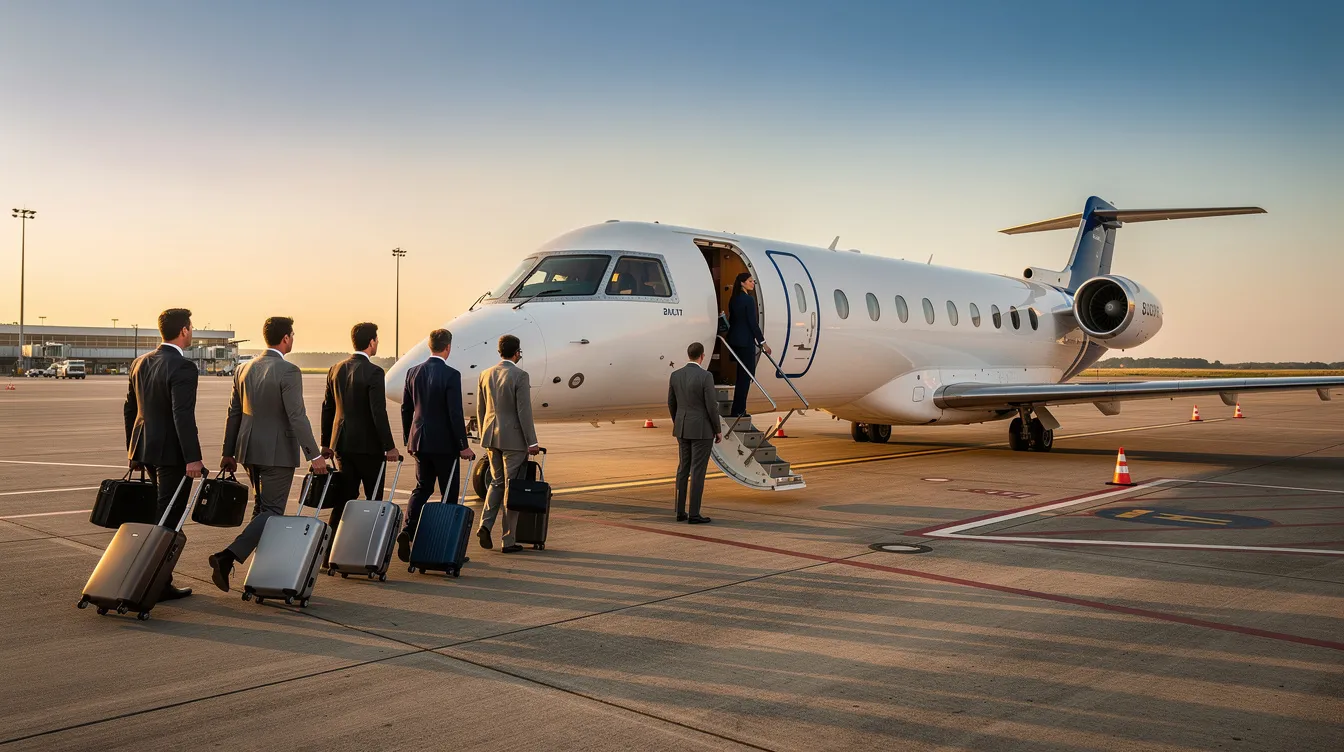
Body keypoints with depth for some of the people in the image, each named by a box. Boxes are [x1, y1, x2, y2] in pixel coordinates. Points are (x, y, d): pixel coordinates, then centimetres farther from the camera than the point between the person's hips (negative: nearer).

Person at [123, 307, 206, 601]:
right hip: (171, 453, -8)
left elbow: (129, 409, 15)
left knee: (157, 515, 20)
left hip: (144, 449, 8)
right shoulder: (183, 367, -17)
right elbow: (183, 417, -23)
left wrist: (133, 451, 22)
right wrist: (193, 458, -20)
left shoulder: (140, 363, 10)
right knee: (169, 520, 0)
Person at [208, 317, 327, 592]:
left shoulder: (245, 369, 8)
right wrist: (314, 455, -15)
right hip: (278, 452, -8)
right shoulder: (289, 371, -14)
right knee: (271, 511, -3)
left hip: (250, 450, 8)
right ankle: (227, 557, -18)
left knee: (262, 508, 20)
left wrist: (229, 453, 20)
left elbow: (234, 413, 13)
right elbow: (297, 416, -19)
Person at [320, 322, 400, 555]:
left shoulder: (336, 369, 8)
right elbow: (378, 413, -18)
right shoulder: (373, 372, -14)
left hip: (342, 443, 6)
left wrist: (326, 443, 20)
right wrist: (389, 447, -13)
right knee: (374, 499, 7)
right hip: (368, 444, -6)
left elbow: (328, 408, 13)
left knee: (344, 498, 9)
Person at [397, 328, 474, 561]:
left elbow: (406, 409, 11)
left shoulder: (413, 373, 4)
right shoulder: (451, 375, -14)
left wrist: (408, 439, 21)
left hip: (419, 441, 5)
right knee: (450, 492, 6)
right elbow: (455, 413, -16)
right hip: (444, 443, -5)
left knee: (422, 488, 15)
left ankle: (408, 531, -6)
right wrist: (463, 445, -10)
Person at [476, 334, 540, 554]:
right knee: (512, 487, 2)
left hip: (491, 437, 6)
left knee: (497, 482, 19)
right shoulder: (520, 376, -13)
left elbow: (480, 409, 12)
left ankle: (485, 525, 1)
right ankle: (508, 541, 6)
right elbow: (524, 412, -15)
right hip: (513, 438, -6)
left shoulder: (485, 374, 6)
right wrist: (532, 442, -10)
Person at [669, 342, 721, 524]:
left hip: (683, 428, 6)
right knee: (698, 472, -2)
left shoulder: (675, 375, 2)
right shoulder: (706, 376, -16)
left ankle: (680, 512, 14)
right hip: (702, 429, -6)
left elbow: (671, 404, 10)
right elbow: (711, 406, -15)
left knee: (683, 470, 13)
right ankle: (694, 514, 0)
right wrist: (718, 430, -4)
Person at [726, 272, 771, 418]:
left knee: (741, 374, 15)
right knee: (746, 374, -2)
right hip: (745, 340, -9)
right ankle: (738, 410, -1)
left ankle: (738, 409, 19)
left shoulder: (733, 299, 10)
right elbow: (753, 323, -17)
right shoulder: (749, 299, -15)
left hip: (734, 340, 9)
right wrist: (762, 342, -12)